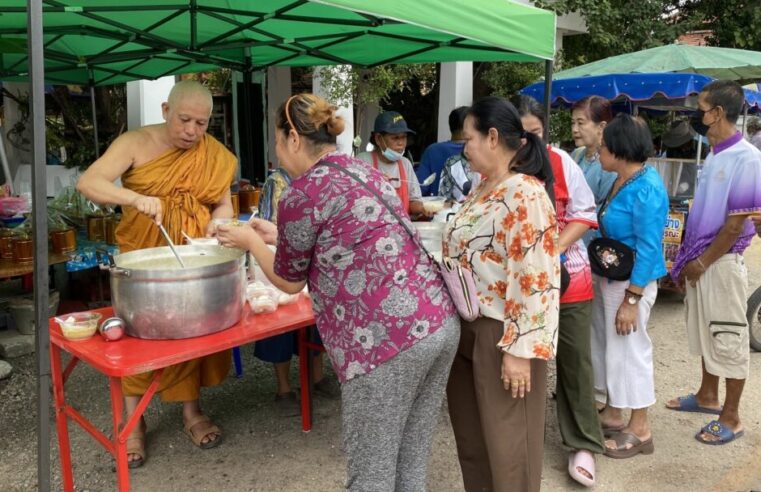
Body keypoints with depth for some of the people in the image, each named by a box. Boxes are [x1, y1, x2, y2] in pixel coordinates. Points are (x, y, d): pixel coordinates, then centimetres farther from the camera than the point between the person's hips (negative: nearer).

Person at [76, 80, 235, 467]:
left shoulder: (215, 155, 1)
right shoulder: (136, 143, -9)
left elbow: (223, 204, 8)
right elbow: (88, 182, -20)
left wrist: (215, 226, -15)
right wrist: (135, 198, -37)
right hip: (143, 257, -2)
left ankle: (191, 411, 24)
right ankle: (132, 421, 15)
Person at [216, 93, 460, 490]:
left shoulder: (302, 193, -7)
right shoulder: (362, 170, 17)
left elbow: (290, 281, 8)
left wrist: (251, 241, 24)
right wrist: (278, 235, 36)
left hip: (389, 339, -8)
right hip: (441, 320, 9)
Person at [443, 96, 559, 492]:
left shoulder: (525, 195, -19)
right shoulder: (483, 189, 10)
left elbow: (536, 279, -23)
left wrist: (520, 348, -23)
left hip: (502, 335, -9)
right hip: (468, 328, 9)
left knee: (507, 441, 7)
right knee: (470, 435, 21)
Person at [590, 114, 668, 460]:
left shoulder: (646, 188, -20)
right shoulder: (621, 181, 7)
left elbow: (649, 248, -22)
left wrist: (631, 300, -22)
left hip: (632, 281, -9)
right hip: (608, 276, 9)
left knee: (629, 351, 3)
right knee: (606, 347, 17)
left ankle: (640, 431, 19)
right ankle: (612, 415, 34)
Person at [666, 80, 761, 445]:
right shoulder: (713, 156, 8)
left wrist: (703, 262, -14)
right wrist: (686, 258, 11)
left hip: (722, 262, -8)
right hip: (699, 261, 8)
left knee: (728, 340, 4)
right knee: (705, 334, 20)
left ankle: (731, 418, 17)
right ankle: (707, 396, 37)